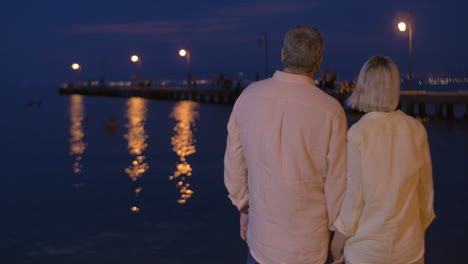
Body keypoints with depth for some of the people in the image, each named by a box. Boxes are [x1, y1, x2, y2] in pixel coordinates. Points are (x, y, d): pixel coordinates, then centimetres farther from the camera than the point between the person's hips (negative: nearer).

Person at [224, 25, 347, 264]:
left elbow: (234, 163, 2)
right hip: (309, 240, -2)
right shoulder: (330, 110, -16)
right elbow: (336, 180, -10)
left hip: (262, 231, 3)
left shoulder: (249, 96, -7)